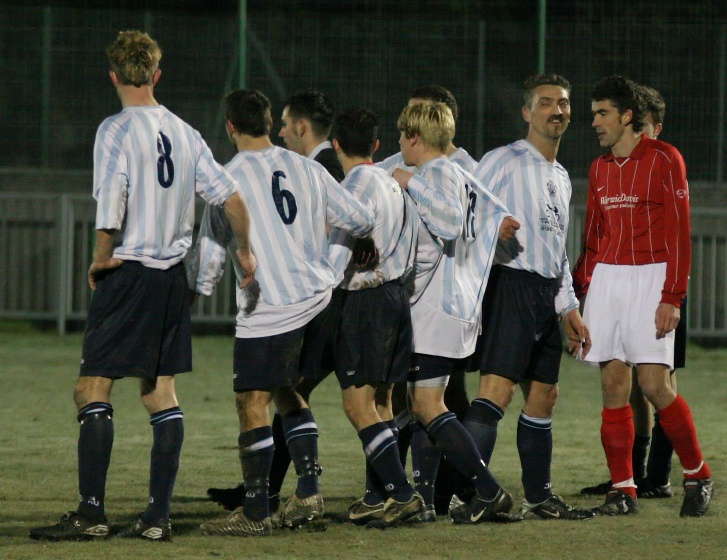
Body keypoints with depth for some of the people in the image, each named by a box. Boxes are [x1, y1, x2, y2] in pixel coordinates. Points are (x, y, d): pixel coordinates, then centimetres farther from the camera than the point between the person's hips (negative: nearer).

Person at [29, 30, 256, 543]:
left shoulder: (116, 130, -8)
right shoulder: (184, 134, 8)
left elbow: (111, 199, -19)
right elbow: (232, 197, 8)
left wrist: (102, 257, -6)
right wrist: (245, 252, 21)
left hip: (127, 272, -6)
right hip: (173, 275, 6)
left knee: (93, 390, -4)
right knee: (161, 393, 9)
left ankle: (92, 513, -10)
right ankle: (159, 516, 7)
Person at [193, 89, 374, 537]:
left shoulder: (231, 178, -6)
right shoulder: (306, 169, 8)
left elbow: (212, 248, -3)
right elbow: (361, 221, 14)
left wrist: (199, 289, 14)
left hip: (268, 309, -6)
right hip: (317, 299, 6)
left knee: (253, 404, -1)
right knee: (288, 392, 21)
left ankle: (256, 513, -2)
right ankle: (308, 492, 12)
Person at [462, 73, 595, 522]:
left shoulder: (562, 177, 22)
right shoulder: (505, 161, -3)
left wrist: (570, 309, 23)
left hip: (548, 294, 8)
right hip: (511, 285, -8)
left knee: (544, 396, 10)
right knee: (498, 388, -18)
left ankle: (539, 497, 18)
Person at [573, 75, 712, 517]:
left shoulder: (664, 159, -4)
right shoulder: (600, 168, 15)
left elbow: (679, 232, -8)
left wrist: (672, 298, -14)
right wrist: (576, 289, 11)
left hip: (650, 277, -6)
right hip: (607, 277, 6)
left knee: (654, 383, -12)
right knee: (613, 383, -1)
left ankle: (698, 476, 5)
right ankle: (623, 490, 1)